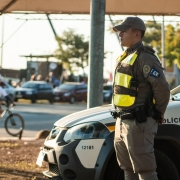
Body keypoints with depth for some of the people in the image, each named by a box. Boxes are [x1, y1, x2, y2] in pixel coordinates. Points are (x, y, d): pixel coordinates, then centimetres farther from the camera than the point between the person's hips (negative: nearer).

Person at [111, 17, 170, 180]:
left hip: (138, 123, -10)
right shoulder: (126, 57, 16)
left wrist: (158, 114, -9)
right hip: (123, 122, 10)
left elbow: (162, 87, -22)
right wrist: (121, 119, 14)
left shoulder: (145, 57, -14)